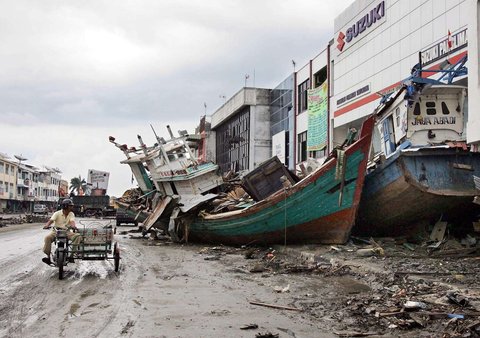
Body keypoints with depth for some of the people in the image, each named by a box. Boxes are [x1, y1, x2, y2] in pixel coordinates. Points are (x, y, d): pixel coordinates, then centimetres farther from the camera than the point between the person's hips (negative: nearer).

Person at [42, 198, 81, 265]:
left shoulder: (71, 214, 2)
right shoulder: (57, 213, -4)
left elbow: (72, 221, -16)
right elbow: (51, 220, -17)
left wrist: (73, 226, -40)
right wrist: (47, 225, -39)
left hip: (66, 232, 2)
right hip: (56, 231, -2)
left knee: (78, 236, -22)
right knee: (48, 237, -31)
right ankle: (48, 256, -22)